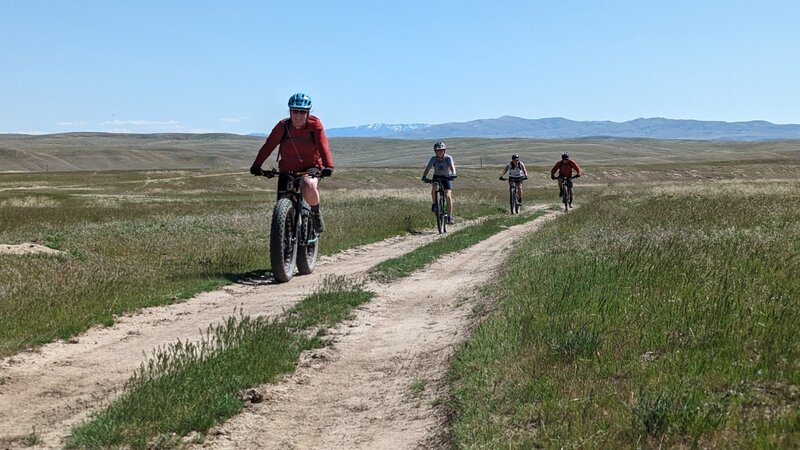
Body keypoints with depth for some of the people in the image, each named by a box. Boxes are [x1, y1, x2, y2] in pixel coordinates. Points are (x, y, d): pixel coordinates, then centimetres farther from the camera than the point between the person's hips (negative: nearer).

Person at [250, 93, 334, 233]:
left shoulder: (315, 124, -13)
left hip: (311, 167, -2)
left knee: (308, 187, -35)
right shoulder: (283, 126, -10)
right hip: (287, 169, 2)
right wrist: (256, 165, -27)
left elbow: (323, 146, -23)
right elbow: (268, 145, -15)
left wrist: (328, 166, -39)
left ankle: (316, 213, -6)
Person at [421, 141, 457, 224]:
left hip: (447, 177, -2)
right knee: (434, 189, -28)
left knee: (448, 195, -18)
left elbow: (452, 166, -34)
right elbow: (428, 168, -26)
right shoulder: (433, 158, -15)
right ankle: (435, 203, 3)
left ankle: (450, 216, -11)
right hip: (437, 177, 2)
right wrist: (424, 176, -45)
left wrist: (453, 174, -55)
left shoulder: (448, 158, -20)